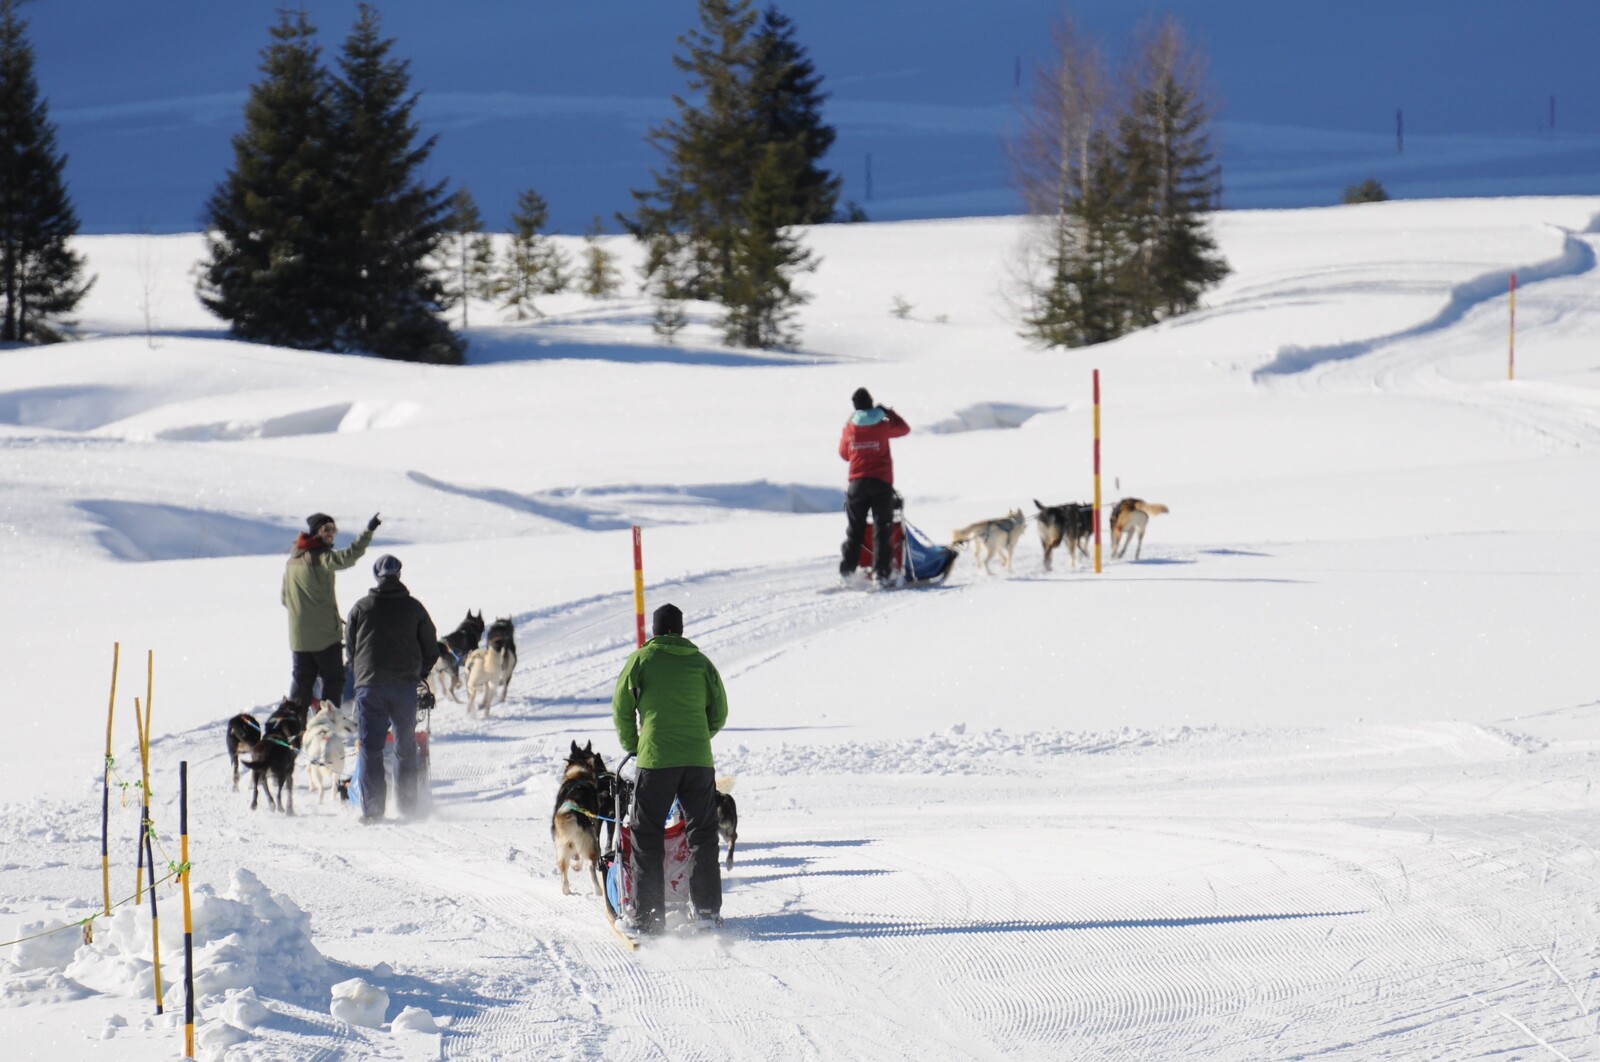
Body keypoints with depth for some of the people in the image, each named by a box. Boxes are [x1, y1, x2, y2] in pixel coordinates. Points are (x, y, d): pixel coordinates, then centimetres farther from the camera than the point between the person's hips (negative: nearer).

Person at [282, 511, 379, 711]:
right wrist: (368, 531, -37)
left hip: (298, 636, 7)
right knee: (333, 680, 3)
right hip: (324, 633, -7)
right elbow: (347, 557, -33)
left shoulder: (293, 561, 12)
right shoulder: (320, 557, -14)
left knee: (301, 680, 12)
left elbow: (285, 598, 18)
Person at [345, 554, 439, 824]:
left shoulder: (361, 608, 4)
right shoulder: (413, 607, 5)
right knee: (405, 746, 11)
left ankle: (372, 809, -8)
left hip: (369, 684, -1)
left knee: (370, 748, 0)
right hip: (405, 685, 1)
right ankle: (407, 805, 9)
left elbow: (351, 650, 9)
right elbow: (431, 650, 9)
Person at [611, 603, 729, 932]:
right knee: (702, 834, 12)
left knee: (647, 837, 4)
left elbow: (621, 709, 6)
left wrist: (631, 746, 21)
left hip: (656, 760, -2)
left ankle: (648, 916, -1)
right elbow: (719, 712, 14)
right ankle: (707, 909, 8)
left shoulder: (641, 660, 1)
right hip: (698, 761, 2)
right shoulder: (701, 662, 8)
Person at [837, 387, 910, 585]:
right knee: (882, 528, 0)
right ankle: (881, 572, -7)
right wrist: (888, 412, 20)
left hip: (857, 483, 2)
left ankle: (847, 570, 7)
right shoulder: (882, 426, -6)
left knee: (854, 529, 11)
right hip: (881, 483, -2)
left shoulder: (850, 428, -1)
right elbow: (904, 428, 13)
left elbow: (844, 453, 13)